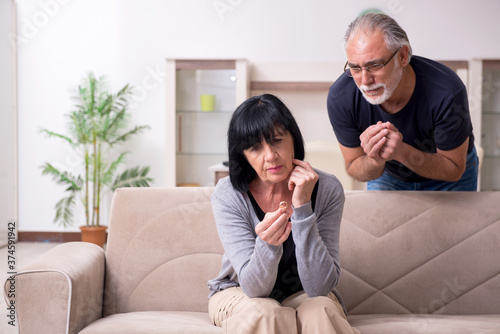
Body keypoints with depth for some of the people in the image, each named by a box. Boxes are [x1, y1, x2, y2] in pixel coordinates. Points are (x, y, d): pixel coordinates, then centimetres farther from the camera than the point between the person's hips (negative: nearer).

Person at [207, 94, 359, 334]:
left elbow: (318, 287, -23)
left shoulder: (327, 190, -18)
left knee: (321, 312, -34)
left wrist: (302, 207, -32)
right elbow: (254, 288, -22)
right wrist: (267, 242, -44)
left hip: (304, 295, 0)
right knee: (263, 314, -34)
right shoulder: (227, 195, -19)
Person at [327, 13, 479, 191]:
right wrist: (374, 161, -39)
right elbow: (353, 168, -15)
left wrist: (403, 152, -40)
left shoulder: (446, 94, -36)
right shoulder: (340, 98, -29)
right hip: (388, 176, 1)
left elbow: (454, 171, -24)